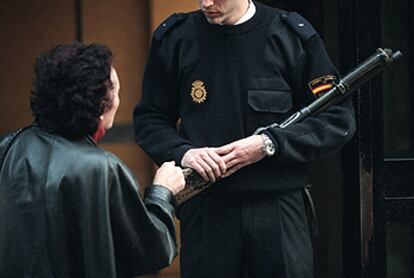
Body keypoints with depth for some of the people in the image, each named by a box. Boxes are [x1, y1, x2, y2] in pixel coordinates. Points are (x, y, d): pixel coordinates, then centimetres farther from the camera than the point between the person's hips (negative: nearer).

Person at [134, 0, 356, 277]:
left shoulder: (292, 35, -1)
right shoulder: (174, 38, 4)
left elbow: (339, 119, 0)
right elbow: (148, 119, 12)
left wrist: (269, 145, -13)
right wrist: (182, 153, -9)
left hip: (279, 209, -1)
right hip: (204, 210, 1)